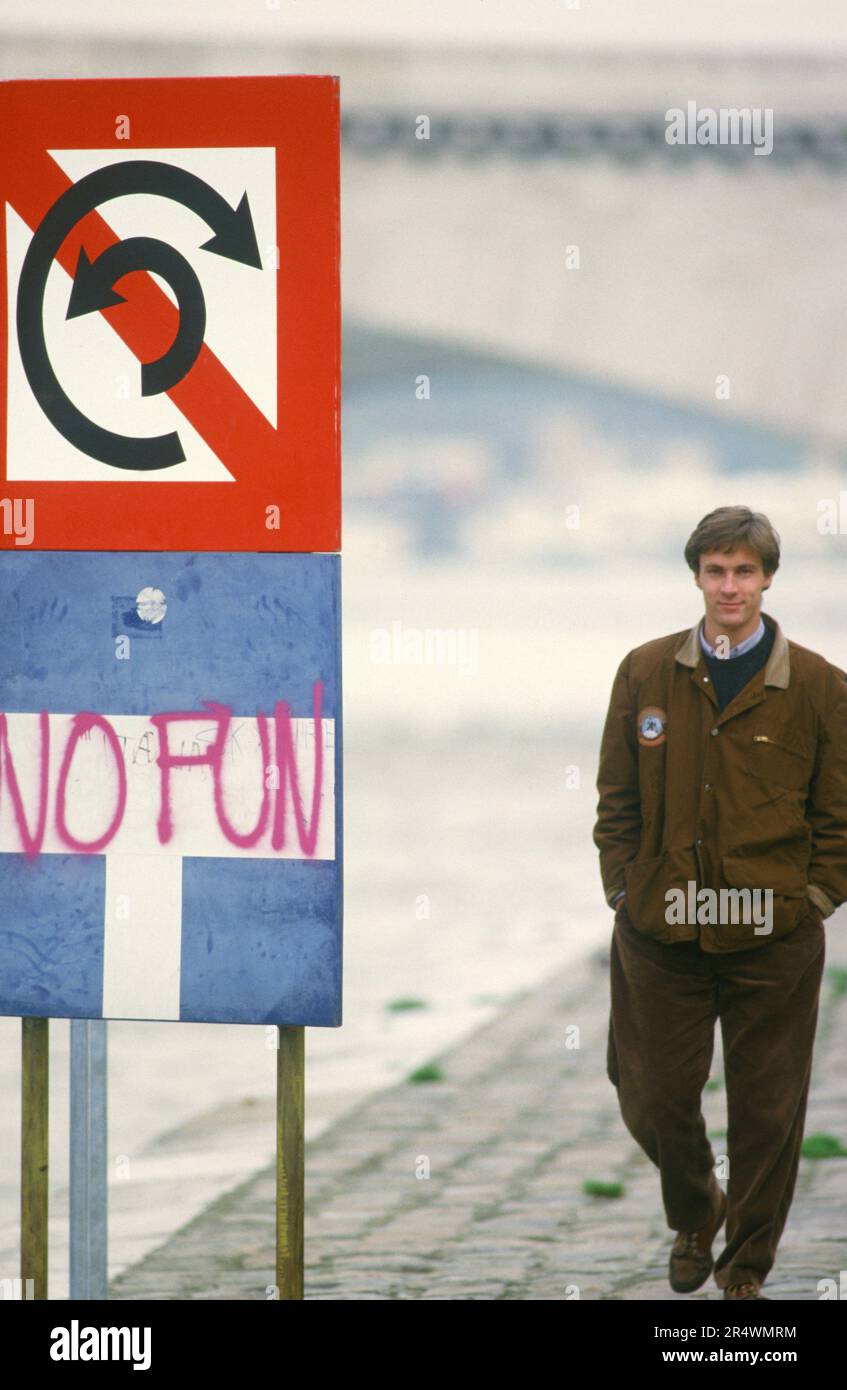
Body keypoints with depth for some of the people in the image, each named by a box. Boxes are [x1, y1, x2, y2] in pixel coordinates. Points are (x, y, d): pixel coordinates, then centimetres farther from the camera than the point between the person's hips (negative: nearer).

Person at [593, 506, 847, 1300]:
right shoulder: (646, 674, 4)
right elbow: (617, 799, 9)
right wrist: (626, 888, 2)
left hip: (774, 937, -1)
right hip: (661, 933, 1)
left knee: (767, 1114, 3)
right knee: (654, 1101, 7)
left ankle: (746, 1268, 19)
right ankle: (693, 1218, 36)